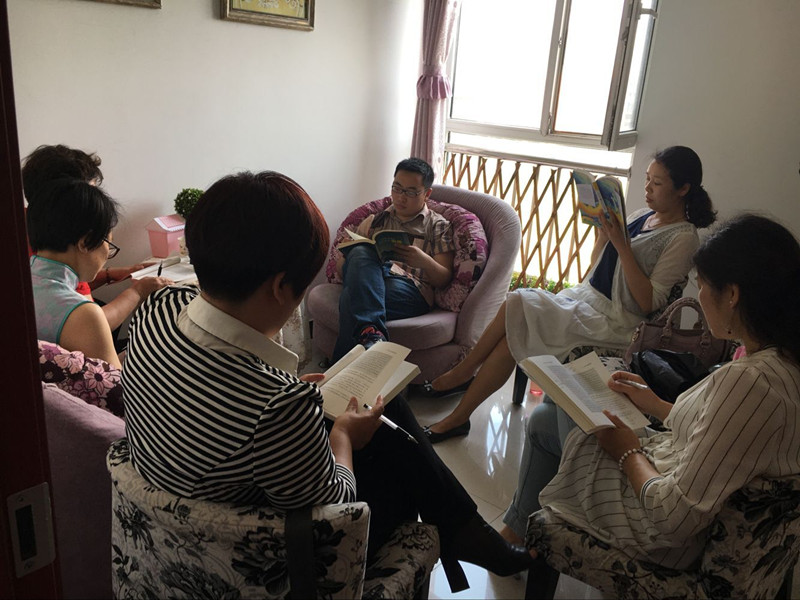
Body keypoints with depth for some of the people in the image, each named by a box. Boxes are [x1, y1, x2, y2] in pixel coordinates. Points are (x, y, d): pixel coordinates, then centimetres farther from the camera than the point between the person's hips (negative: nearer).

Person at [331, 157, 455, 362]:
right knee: (360, 253, -34)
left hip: (410, 288, -3)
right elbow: (341, 265, 23)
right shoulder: (375, 220, 29)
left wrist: (424, 261, -15)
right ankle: (372, 332, -50)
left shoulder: (439, 227, 19)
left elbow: (444, 279, 8)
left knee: (351, 298, -36)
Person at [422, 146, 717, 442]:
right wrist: (604, 228, 1)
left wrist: (621, 244, -19)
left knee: (516, 308, -19)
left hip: (613, 321, -7)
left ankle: (460, 374, -3)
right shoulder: (641, 216, 13)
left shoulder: (683, 237, -10)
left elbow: (649, 303, -17)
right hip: (584, 297, 7)